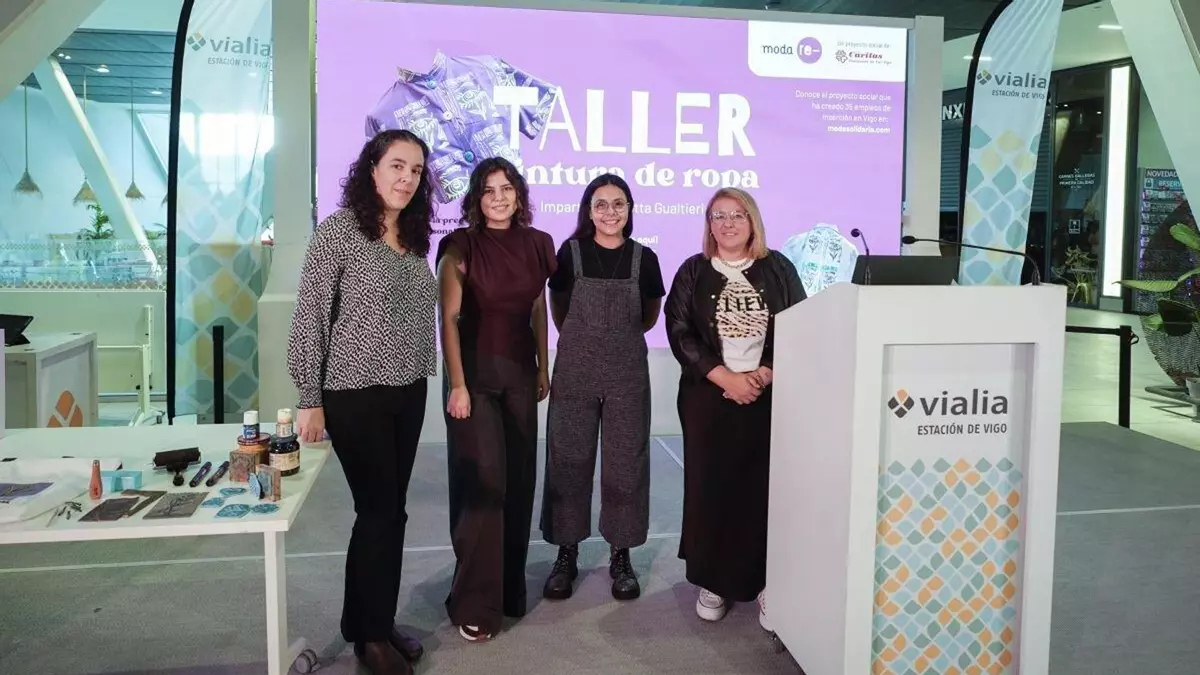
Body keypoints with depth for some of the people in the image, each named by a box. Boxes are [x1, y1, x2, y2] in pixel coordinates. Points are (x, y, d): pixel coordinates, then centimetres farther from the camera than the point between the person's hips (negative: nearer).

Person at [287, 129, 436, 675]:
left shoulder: (414, 236, 9)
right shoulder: (338, 230, -11)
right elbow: (308, 319, -12)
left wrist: (423, 378, 10)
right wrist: (310, 401, -13)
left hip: (409, 393, 6)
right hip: (356, 394, -6)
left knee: (390, 511, 12)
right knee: (379, 511, 1)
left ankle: (378, 622, 28)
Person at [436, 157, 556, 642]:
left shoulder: (536, 245, 5)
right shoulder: (461, 246, -8)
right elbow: (449, 319, -11)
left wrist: (543, 367, 10)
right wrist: (457, 384, -16)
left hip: (520, 372, 5)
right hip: (476, 371, -4)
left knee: (519, 480, 10)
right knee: (481, 481, -4)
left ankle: (510, 588, 26)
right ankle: (475, 603, 6)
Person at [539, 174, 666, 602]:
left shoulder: (643, 258, 2)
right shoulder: (570, 253, -1)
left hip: (627, 370, 1)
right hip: (575, 370, -1)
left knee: (626, 461, 5)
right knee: (569, 459, 4)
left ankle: (621, 556, 17)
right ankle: (566, 555, 15)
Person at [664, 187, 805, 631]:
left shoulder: (778, 268, 6)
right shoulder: (693, 272, 5)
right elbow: (680, 333, -3)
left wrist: (769, 373, -11)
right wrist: (726, 378, -13)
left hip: (770, 396, 0)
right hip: (708, 396, 0)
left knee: (764, 488, -1)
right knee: (710, 487, 1)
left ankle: (766, 582, 9)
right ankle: (713, 582, 14)